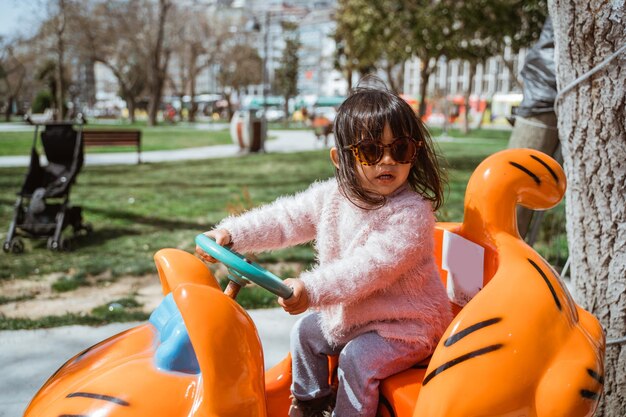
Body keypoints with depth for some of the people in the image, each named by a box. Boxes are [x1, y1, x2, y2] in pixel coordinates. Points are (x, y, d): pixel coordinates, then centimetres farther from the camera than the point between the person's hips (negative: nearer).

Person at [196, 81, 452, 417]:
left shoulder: (411, 213, -28)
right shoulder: (332, 195, -6)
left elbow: (373, 265, -37)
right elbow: (285, 218, -5)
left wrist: (312, 289, -45)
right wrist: (231, 233, -16)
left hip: (405, 325, -8)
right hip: (349, 313, 8)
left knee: (358, 358, -25)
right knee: (306, 332, 16)